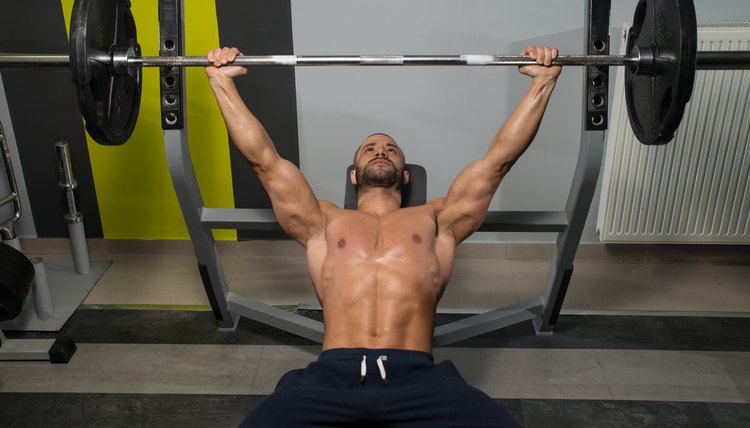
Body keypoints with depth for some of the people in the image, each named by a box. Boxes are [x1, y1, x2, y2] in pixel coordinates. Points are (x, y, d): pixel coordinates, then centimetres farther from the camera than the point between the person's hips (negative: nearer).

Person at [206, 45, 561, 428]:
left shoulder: (435, 220, 25)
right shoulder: (324, 223, 25)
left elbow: (500, 158, 24)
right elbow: (264, 159, 24)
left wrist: (543, 80, 24)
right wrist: (222, 81, 24)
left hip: (416, 378, 0)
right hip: (331, 377, 0)